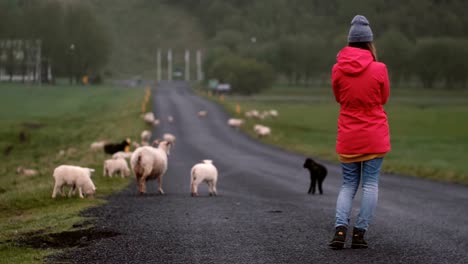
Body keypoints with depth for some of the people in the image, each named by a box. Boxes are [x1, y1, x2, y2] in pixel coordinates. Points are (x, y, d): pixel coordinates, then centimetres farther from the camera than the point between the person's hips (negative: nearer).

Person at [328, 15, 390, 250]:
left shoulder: (338, 69, -5)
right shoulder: (378, 69, -11)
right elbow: (384, 98, 5)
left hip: (348, 137, 2)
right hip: (375, 136, -2)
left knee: (348, 185, 11)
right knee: (370, 184, 4)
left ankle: (340, 230, -6)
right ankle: (359, 233, 0)